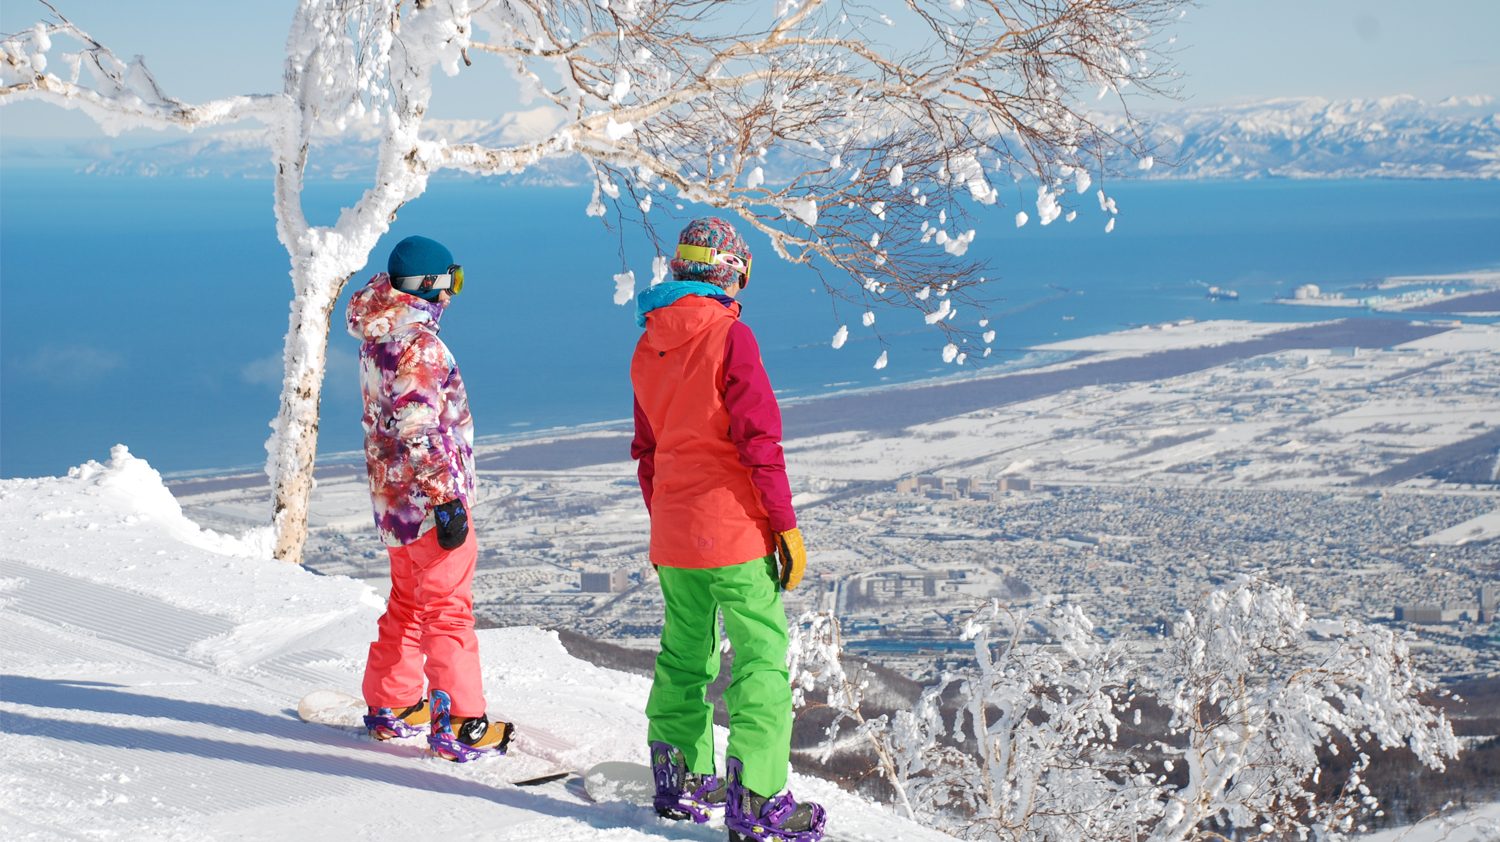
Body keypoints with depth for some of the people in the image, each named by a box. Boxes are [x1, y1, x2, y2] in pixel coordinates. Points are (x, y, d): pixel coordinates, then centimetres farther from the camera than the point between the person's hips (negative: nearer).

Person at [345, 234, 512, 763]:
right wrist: (447, 500, -22)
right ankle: (459, 725, -1)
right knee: (448, 609, -4)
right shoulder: (416, 345, -19)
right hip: (428, 499, -10)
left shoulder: (378, 338, 12)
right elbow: (420, 431, -24)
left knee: (408, 603, 20)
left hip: (395, 497, 10)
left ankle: (391, 707, 28)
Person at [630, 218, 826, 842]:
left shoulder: (648, 348, 9)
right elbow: (760, 439, -16)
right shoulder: (730, 338, -12)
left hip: (673, 531, 7)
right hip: (734, 531, -7)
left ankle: (680, 779, 25)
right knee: (762, 658, -2)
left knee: (684, 654, 18)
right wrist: (786, 524, -11)